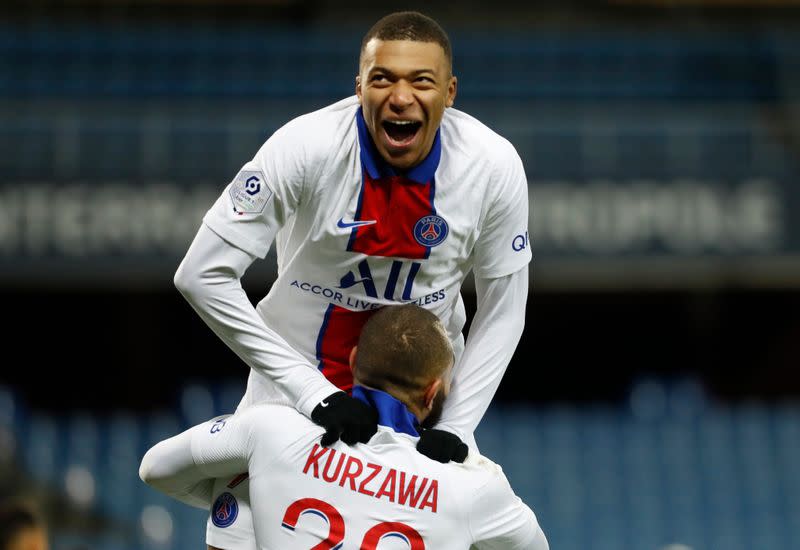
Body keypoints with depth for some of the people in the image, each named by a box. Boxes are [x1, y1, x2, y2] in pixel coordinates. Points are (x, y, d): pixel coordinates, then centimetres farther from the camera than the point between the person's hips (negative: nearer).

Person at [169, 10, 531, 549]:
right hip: (298, 394, -2)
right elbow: (203, 275, -23)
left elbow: (502, 311, -3)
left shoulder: (495, 165, -16)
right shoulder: (305, 147, -24)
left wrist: (454, 429, -14)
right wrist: (311, 391, -27)